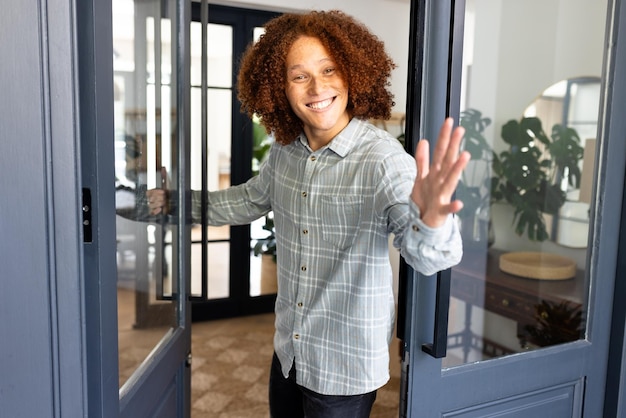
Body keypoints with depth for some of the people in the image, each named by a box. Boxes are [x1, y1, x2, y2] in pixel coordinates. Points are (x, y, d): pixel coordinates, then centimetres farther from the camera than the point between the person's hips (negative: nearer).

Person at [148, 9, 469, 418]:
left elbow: (425, 254, -34)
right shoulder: (285, 150, -4)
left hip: (348, 364, -5)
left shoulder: (381, 157, -23)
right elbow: (250, 200, 15)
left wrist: (430, 222, -56)